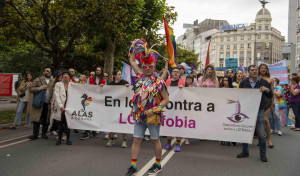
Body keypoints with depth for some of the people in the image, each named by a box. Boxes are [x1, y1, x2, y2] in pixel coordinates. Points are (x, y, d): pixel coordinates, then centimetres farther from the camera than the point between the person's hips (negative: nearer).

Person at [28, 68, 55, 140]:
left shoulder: (53, 81, 13)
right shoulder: (38, 79, 5)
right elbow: (31, 89, 0)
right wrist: (39, 88, -15)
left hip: (48, 104, 2)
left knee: (46, 120, 6)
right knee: (37, 119, -1)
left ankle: (44, 133, 19)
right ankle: (35, 134, 7)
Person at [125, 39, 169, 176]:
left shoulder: (159, 82, -8)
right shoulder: (140, 77, 5)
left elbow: (166, 99, -7)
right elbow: (132, 61, 14)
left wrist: (154, 110, -16)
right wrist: (134, 45, 12)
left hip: (153, 117, -4)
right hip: (139, 116, 4)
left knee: (155, 140, 10)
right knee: (136, 140, 6)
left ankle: (158, 165, 27)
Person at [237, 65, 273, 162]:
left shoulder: (263, 82, 3)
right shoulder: (243, 83, 6)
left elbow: (270, 96, 4)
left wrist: (267, 90, -16)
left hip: (259, 111, -2)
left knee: (261, 134, -2)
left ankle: (263, 154, 13)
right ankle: (245, 151, 24)